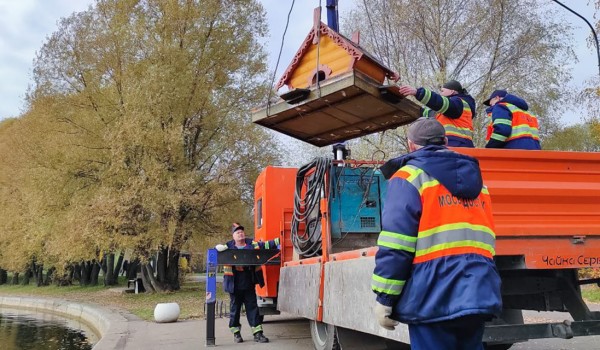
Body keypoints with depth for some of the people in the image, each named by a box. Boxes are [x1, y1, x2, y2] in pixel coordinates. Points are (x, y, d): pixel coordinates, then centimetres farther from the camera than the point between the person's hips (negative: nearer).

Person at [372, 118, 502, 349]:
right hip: (478, 293, 7)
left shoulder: (410, 175, -1)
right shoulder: (475, 178, 20)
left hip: (434, 298, -6)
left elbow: (396, 245, -11)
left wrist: (385, 297, -7)